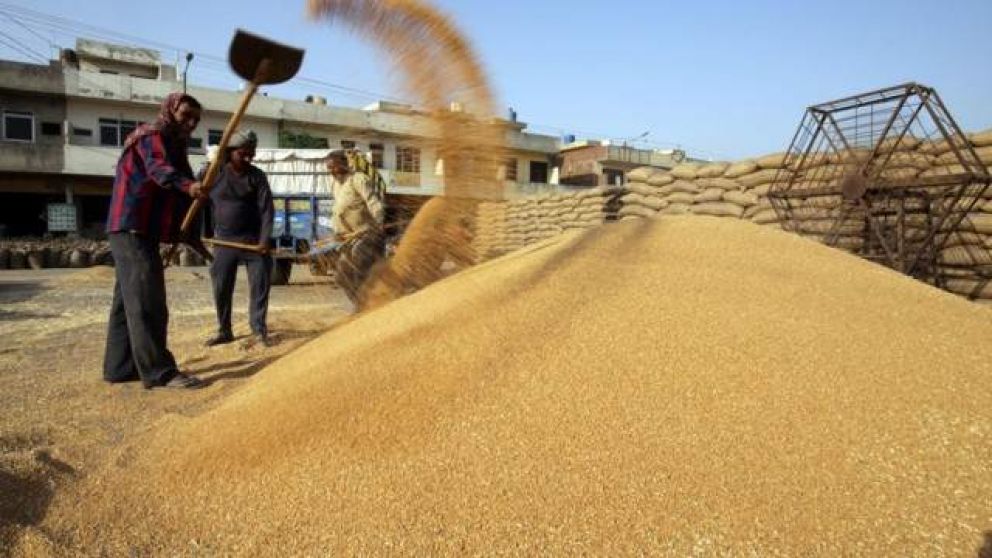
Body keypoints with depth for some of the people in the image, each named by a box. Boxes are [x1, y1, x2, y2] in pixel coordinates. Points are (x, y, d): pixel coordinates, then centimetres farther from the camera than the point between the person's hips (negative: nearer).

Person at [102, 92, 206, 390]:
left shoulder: (173, 144, 22)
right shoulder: (152, 136, -7)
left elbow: (174, 197, 25)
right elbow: (157, 167, -31)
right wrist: (187, 185, -51)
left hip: (140, 231, 10)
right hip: (132, 228, -10)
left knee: (129, 300, 12)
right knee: (147, 301, -14)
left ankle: (120, 367, 19)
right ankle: (159, 372, -14)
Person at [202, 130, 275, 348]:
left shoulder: (257, 176, -3)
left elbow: (266, 209, -8)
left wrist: (264, 240, -18)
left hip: (253, 240, -1)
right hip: (224, 240, 1)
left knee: (260, 285, -1)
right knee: (221, 288, 7)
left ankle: (258, 331, 9)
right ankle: (224, 331, 22)